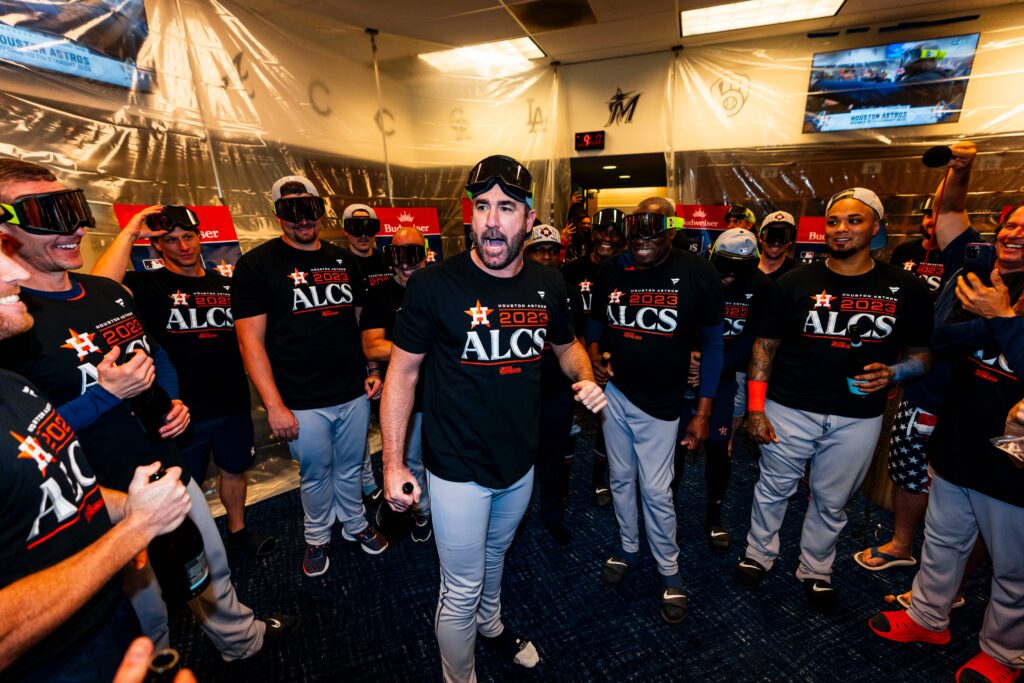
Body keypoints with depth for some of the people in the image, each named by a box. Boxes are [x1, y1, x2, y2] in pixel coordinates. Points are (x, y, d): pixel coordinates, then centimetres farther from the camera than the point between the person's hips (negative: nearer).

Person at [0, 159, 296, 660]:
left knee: (213, 568, 26)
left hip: (171, 473, 7)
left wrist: (175, 401, 0)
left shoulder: (110, 293, 3)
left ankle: (241, 639, 50)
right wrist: (105, 396, -25)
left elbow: (156, 354, 17)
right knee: (146, 619, 18)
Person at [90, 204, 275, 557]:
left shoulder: (226, 285, 7)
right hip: (182, 410, -4)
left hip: (233, 404, 4)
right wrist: (129, 232, -22)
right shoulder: (148, 285, -7)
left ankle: (237, 529, 43)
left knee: (234, 470, 21)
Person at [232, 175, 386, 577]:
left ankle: (355, 524, 44)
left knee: (350, 468, 20)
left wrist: (372, 370, 8)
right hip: (303, 402, -3)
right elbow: (251, 341, -10)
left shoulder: (343, 260, 9)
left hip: (354, 393, 4)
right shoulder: (257, 264, -6)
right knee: (316, 476, 15)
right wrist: (274, 405, -14)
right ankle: (318, 537, 41)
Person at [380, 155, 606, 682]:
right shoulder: (434, 286, -19)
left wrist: (585, 378, -10)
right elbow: (402, 372, -12)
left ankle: (491, 624, 61)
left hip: (519, 461, 5)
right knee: (461, 589, 13)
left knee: (495, 555, 31)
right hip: (457, 468, -4)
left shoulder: (548, 286, -5)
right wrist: (393, 464, -13)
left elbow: (566, 346, 12)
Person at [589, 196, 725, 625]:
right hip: (613, 390, 4)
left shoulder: (698, 275, -11)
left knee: (655, 489, 3)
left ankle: (669, 572, 28)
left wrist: (703, 412, -9)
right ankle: (628, 549, 41)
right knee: (621, 478, 17)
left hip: (660, 401, -3)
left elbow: (712, 345, -7)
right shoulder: (612, 271, -3)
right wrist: (594, 356, -11)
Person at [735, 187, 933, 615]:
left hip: (857, 418, 2)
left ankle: (815, 571, 41)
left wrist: (892, 372, -17)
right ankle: (758, 554, 38)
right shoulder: (796, 283, -5)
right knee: (774, 488, 14)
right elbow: (765, 346, -3)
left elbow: (921, 353, 8)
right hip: (789, 409, -1)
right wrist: (755, 408, -8)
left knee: (831, 502, 18)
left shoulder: (905, 289, 0)